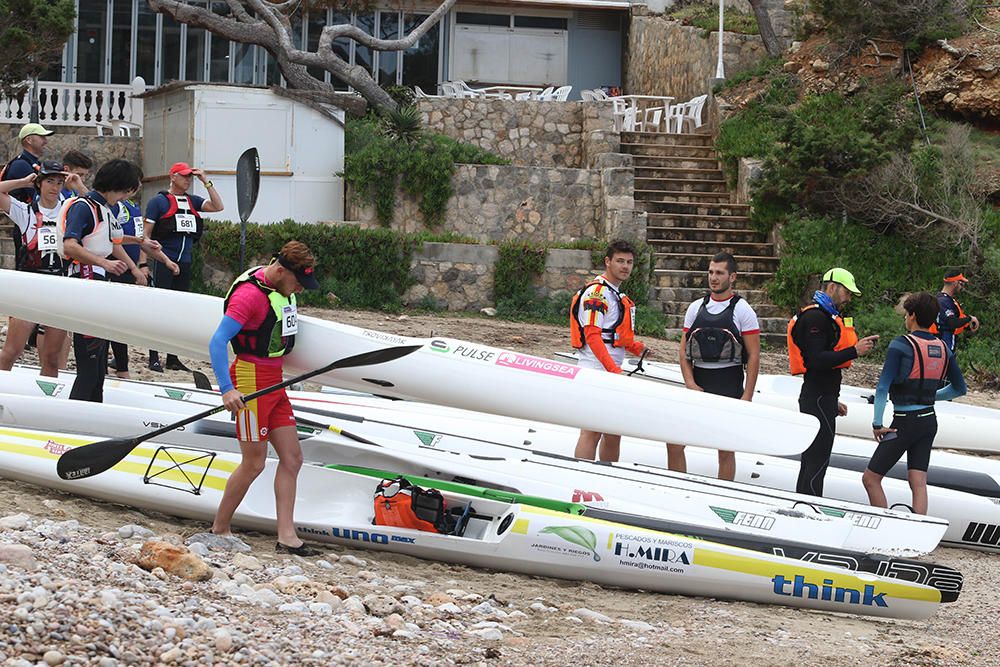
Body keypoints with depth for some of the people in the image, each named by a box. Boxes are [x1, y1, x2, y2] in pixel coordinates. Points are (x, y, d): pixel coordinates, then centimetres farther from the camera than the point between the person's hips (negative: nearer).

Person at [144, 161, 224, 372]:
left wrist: (206, 182, 1)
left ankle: (173, 358, 14)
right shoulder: (159, 201, -2)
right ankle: (153, 357, -4)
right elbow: (146, 234, -4)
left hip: (185, 263, 6)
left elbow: (218, 206, 5)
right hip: (163, 262, -6)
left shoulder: (192, 201, 13)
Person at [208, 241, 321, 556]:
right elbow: (217, 343, -24)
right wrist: (227, 389, -32)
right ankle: (219, 529, 12)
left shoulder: (283, 288, 8)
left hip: (274, 382, 9)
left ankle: (286, 535, 5)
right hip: (251, 382, -9)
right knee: (254, 463, -3)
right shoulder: (249, 294, -19)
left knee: (292, 458, 4)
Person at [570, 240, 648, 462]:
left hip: (612, 373, 10)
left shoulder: (616, 294, 19)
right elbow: (592, 336, -20)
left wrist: (637, 347, 7)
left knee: (613, 434, 13)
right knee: (591, 432, -11)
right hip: (596, 371, -10)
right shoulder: (597, 292, -12)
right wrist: (614, 370, -26)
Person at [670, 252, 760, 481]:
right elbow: (684, 351, 11)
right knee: (674, 442, -1)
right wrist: (690, 383, -4)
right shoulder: (696, 308, 10)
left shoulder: (742, 311, -2)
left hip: (728, 386, -4)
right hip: (698, 384, 4)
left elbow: (753, 355, -4)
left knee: (725, 450, 1)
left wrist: (747, 396, -11)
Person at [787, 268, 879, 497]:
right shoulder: (816, 317, -14)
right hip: (818, 399, -11)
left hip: (821, 398, 11)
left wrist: (833, 401, 27)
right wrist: (854, 351, -24)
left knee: (811, 460, 14)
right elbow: (816, 361, -24)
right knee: (816, 461, -11)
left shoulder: (825, 316, 21)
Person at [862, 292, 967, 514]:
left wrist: (877, 423, -12)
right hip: (930, 420, 7)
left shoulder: (900, 344, -13)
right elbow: (959, 388, 16)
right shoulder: (943, 348, 6)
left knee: (870, 479, 1)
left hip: (905, 422, -7)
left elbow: (883, 387, -17)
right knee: (918, 482, 6)